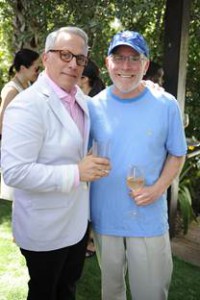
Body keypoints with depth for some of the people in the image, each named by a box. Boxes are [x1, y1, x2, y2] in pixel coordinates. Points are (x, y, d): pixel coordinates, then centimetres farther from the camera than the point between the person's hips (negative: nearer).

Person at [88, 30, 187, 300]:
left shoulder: (166, 105, -7)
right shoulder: (94, 106, -4)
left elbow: (177, 154, 1)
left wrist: (158, 188, -14)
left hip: (148, 218, -1)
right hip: (105, 216, 2)